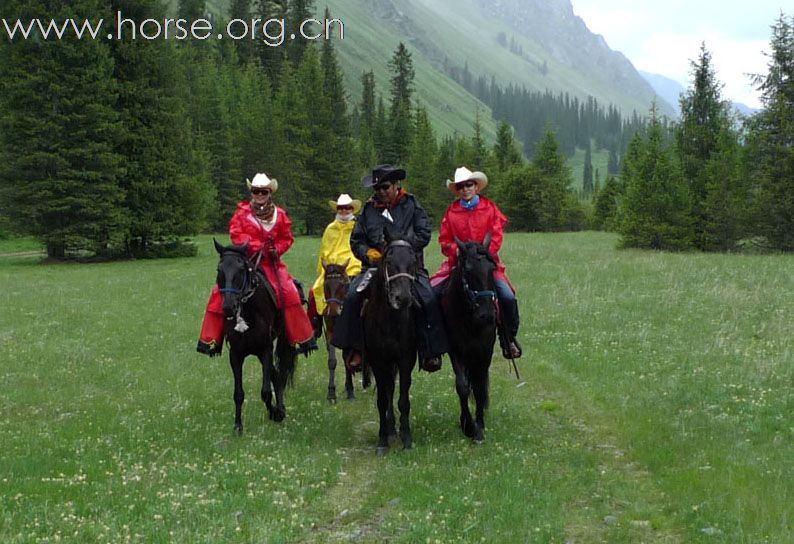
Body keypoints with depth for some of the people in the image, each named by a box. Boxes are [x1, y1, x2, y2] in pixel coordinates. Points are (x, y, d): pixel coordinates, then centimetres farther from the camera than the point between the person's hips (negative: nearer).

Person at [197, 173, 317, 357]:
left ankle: (303, 339, -6)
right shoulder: (242, 212, 4)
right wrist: (254, 245, -16)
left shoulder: (279, 214, 8)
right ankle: (210, 339, -3)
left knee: (289, 293, -17)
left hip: (271, 263, 0)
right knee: (220, 292, -13)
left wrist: (277, 249, -6)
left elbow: (287, 238, 12)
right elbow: (236, 234, -4)